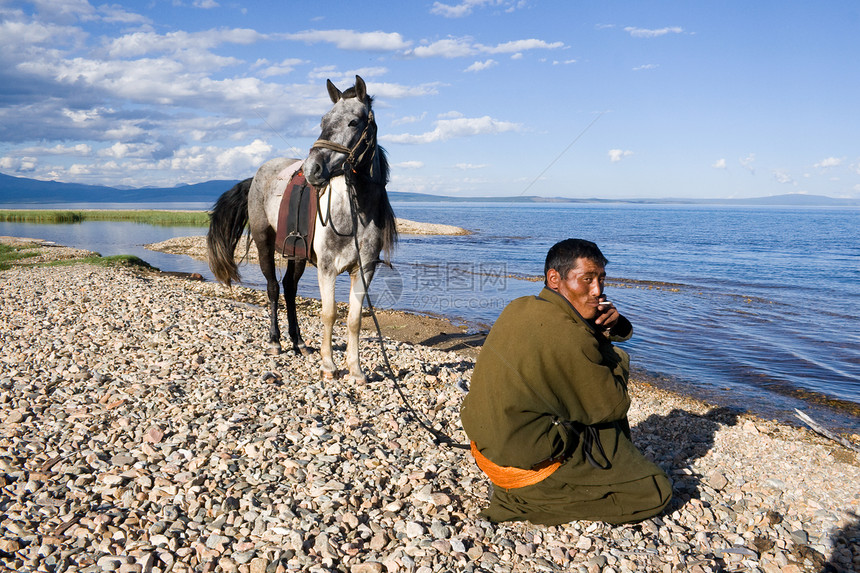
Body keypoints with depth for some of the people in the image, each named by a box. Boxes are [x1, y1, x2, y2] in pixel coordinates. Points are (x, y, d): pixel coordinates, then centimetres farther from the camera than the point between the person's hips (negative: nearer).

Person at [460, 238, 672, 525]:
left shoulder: (519, 308, 0)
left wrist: (612, 325, -4)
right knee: (657, 493, 1)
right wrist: (617, 357, 3)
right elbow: (613, 407, -11)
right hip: (526, 464, -9)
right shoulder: (567, 337, -26)